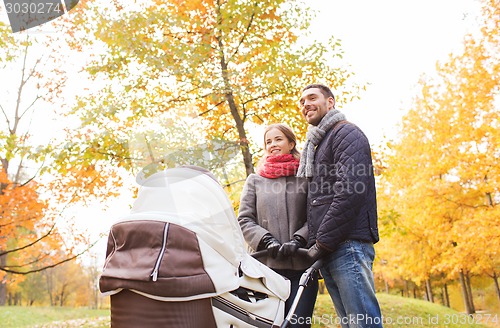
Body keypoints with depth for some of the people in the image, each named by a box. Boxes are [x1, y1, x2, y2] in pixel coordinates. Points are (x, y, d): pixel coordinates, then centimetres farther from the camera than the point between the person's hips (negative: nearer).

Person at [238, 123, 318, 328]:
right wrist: (267, 241, -7)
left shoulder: (305, 178, 12)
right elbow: (244, 221, 9)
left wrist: (297, 240, -12)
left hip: (301, 264, -1)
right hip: (266, 264, 1)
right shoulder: (255, 180, 16)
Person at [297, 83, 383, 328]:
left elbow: (350, 191, -14)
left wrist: (322, 243, -16)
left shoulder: (346, 133, 0)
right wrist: (313, 243, 13)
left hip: (348, 245, -9)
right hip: (327, 252, 9)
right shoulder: (314, 146, 28)